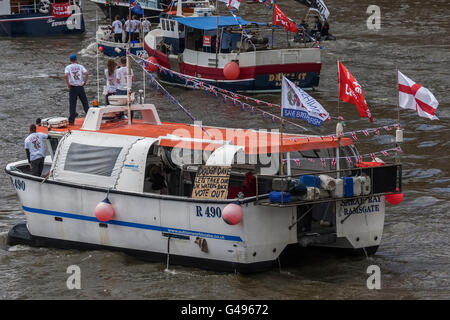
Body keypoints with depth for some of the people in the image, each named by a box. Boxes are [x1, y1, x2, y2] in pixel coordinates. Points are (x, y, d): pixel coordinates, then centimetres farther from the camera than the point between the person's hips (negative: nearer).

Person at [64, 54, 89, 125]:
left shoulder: (68, 67, 0)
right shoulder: (80, 66, 5)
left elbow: (66, 75, -18)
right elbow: (86, 73, -9)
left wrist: (68, 84, -8)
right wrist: (84, 82, 1)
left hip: (73, 87, -1)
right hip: (80, 87, 1)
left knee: (72, 104, 2)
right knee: (85, 103, 12)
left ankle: (71, 121, 1)